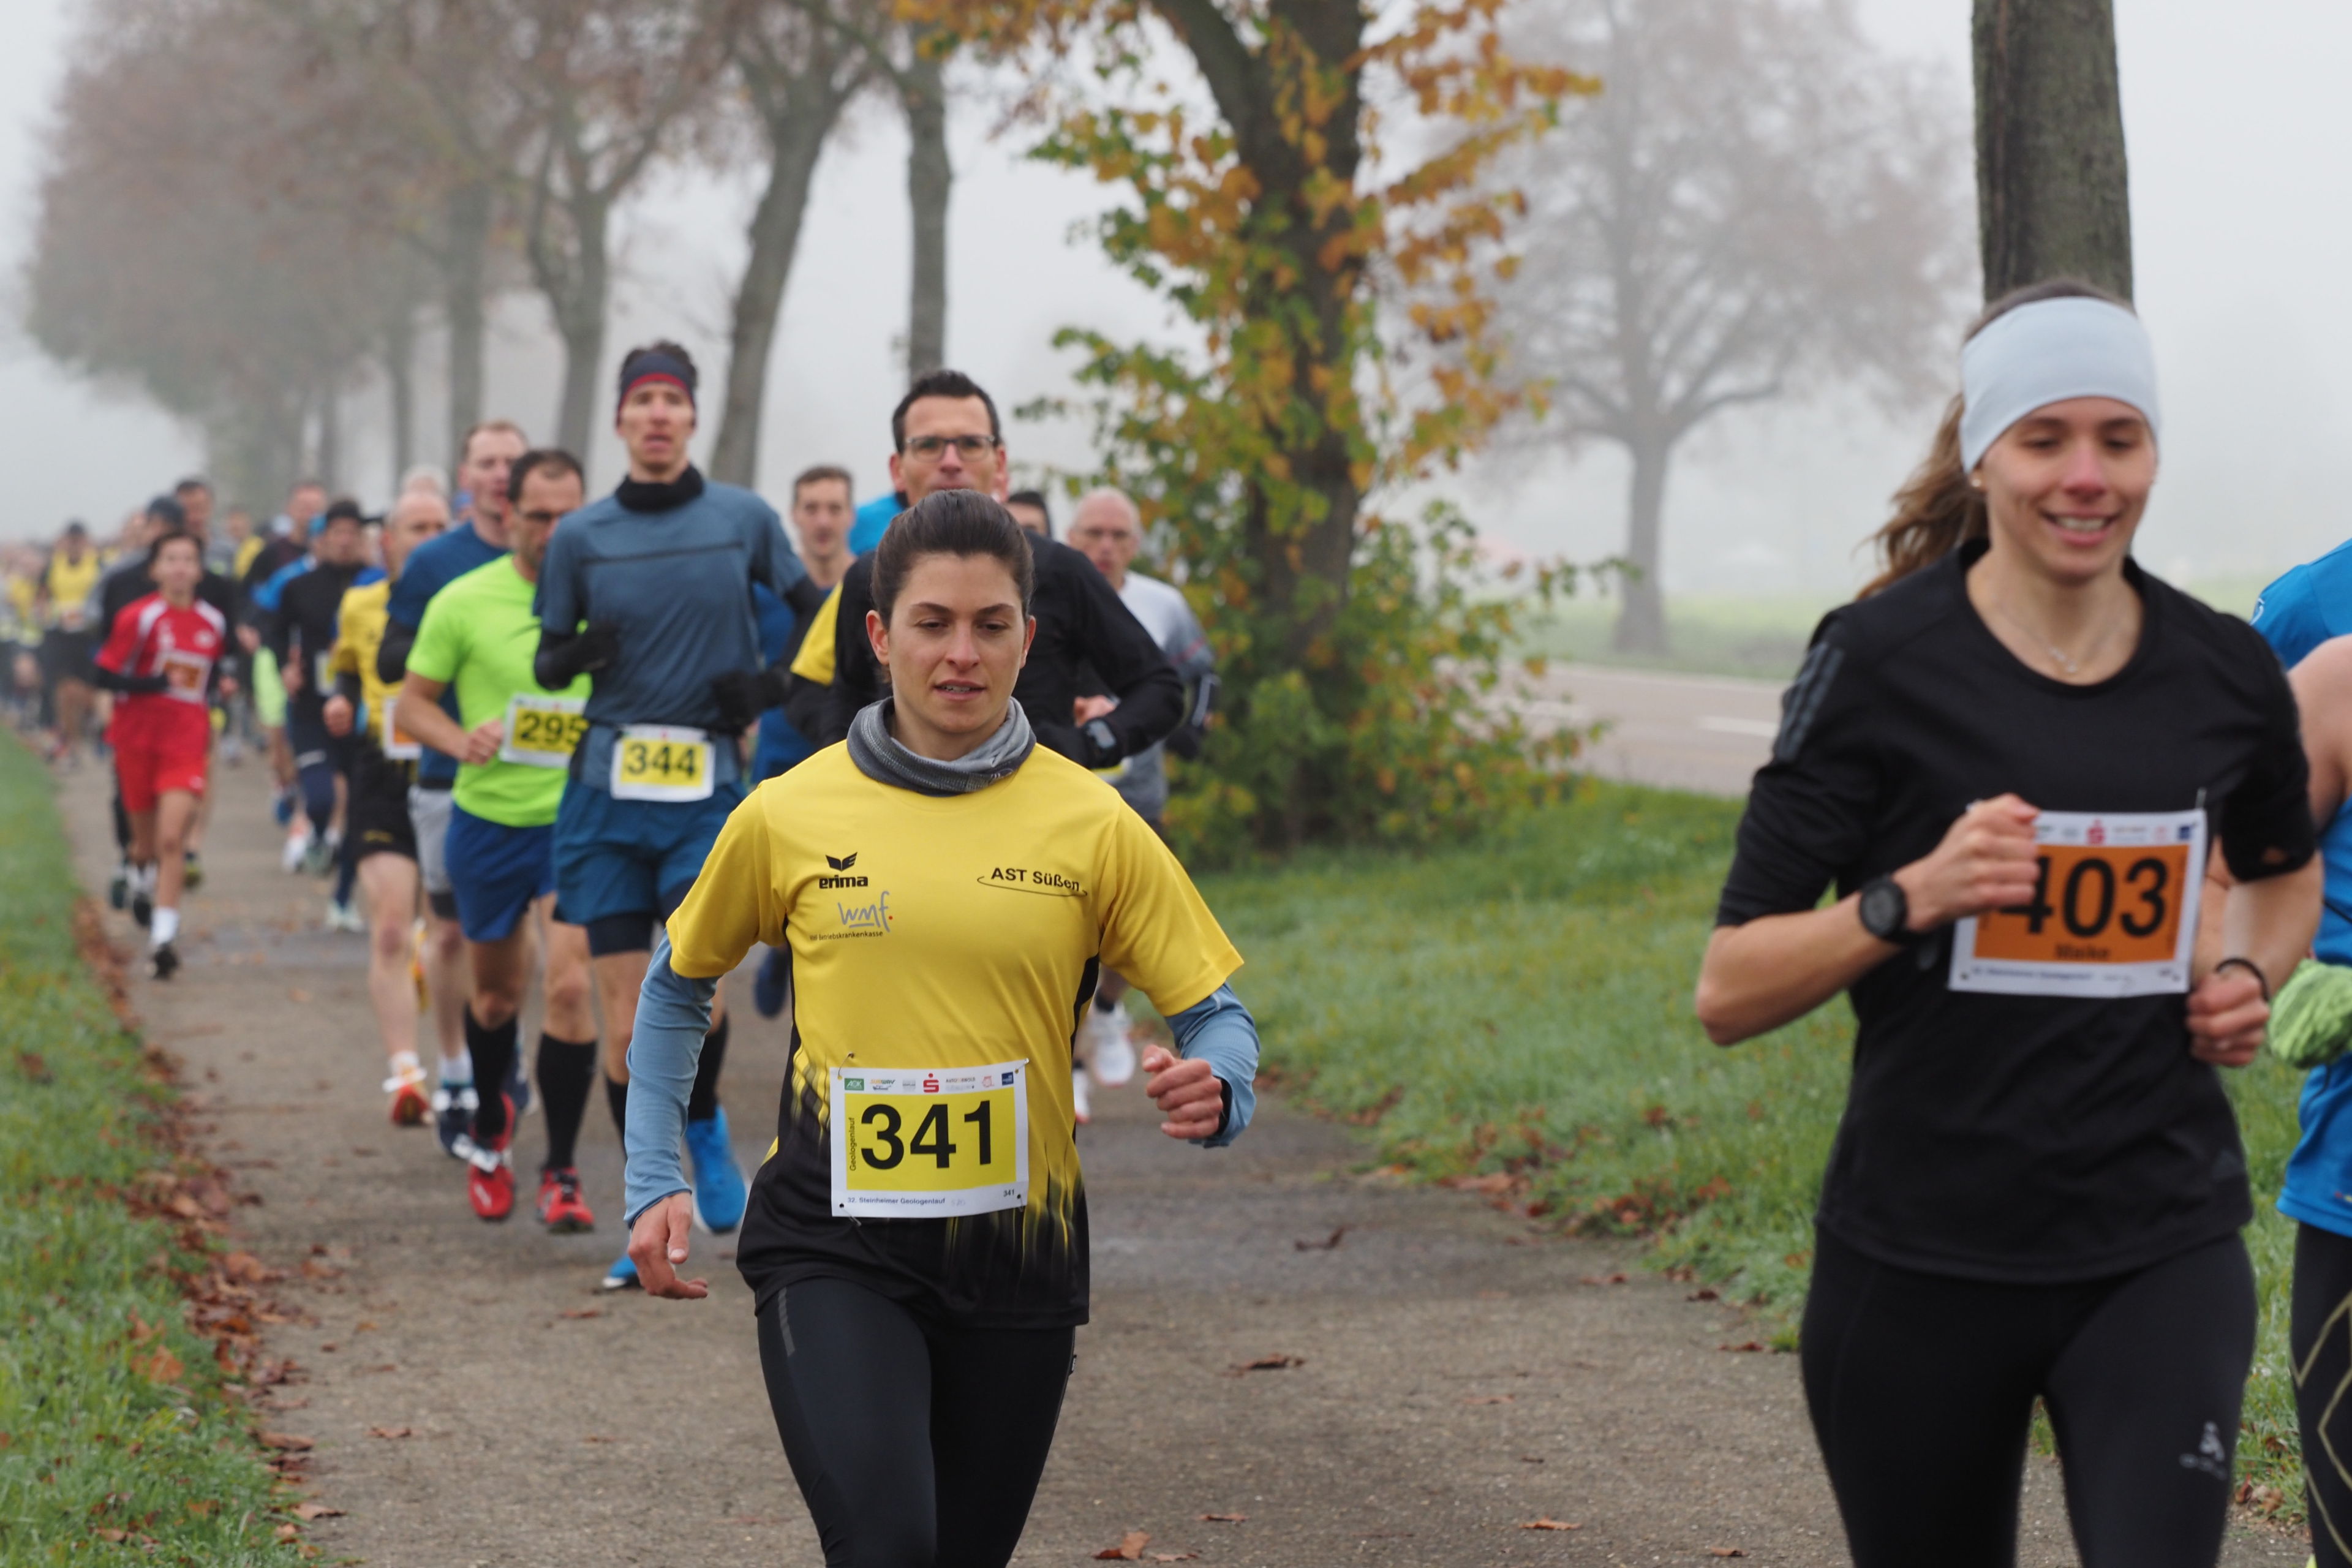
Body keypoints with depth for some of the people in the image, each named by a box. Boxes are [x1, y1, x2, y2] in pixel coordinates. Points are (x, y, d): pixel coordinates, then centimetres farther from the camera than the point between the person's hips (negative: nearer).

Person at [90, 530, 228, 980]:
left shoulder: (214, 622, 4)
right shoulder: (138, 617, -9)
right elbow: (105, 674, -11)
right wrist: (155, 683, -20)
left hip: (187, 743, 1)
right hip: (138, 736, -1)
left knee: (171, 840, -13)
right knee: (147, 839, 14)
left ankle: (163, 938, -17)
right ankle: (146, 885, 49)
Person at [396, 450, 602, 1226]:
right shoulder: (464, 601, -5)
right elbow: (412, 703, 2)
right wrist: (461, 740, -18)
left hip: (577, 820, -1)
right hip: (488, 819, 1)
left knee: (569, 985, -16)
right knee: (496, 994, 16)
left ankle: (561, 1171, -4)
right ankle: (489, 1130, 44)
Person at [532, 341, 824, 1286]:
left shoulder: (744, 518, 3)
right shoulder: (582, 536, 5)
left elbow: (816, 609, 14)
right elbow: (548, 663, 10)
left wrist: (777, 684, -3)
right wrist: (573, 655, -13)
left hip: (708, 788, -1)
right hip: (608, 789, 1)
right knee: (625, 1016, -1)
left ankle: (705, 1123, 15)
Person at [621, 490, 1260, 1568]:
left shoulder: (1090, 823, 0)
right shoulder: (787, 814, 0)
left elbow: (1215, 1014, 3)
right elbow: (677, 987, 15)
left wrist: (1213, 1091, -20)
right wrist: (654, 1183, 8)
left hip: (1018, 1255, 2)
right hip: (833, 1251, -2)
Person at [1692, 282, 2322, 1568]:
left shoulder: (2226, 675, 3)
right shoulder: (1882, 662, -7)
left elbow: (2282, 866, 27)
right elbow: (1727, 994, -7)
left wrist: (2249, 973, 5)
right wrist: (1913, 895, -22)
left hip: (2160, 1256, 1)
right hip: (1920, 1260, -1)